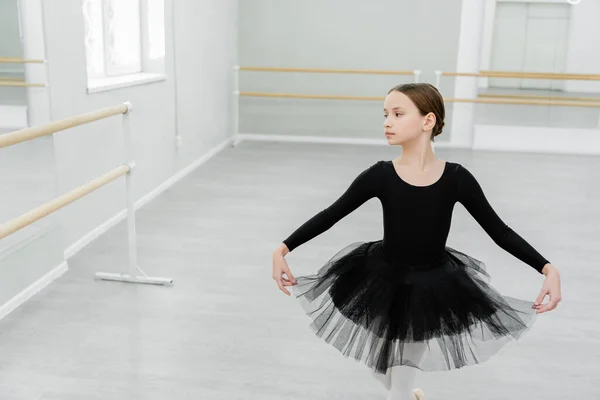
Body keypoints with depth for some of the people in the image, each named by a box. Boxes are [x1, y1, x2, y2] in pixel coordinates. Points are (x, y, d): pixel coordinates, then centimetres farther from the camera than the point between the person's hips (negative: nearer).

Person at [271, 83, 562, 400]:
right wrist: (282, 250, -15)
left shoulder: (456, 178, -16)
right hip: (383, 282, 1)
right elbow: (330, 215, -9)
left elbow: (499, 232, -9)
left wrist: (549, 269, -18)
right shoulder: (380, 175, -16)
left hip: (433, 289, -1)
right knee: (382, 368, 23)